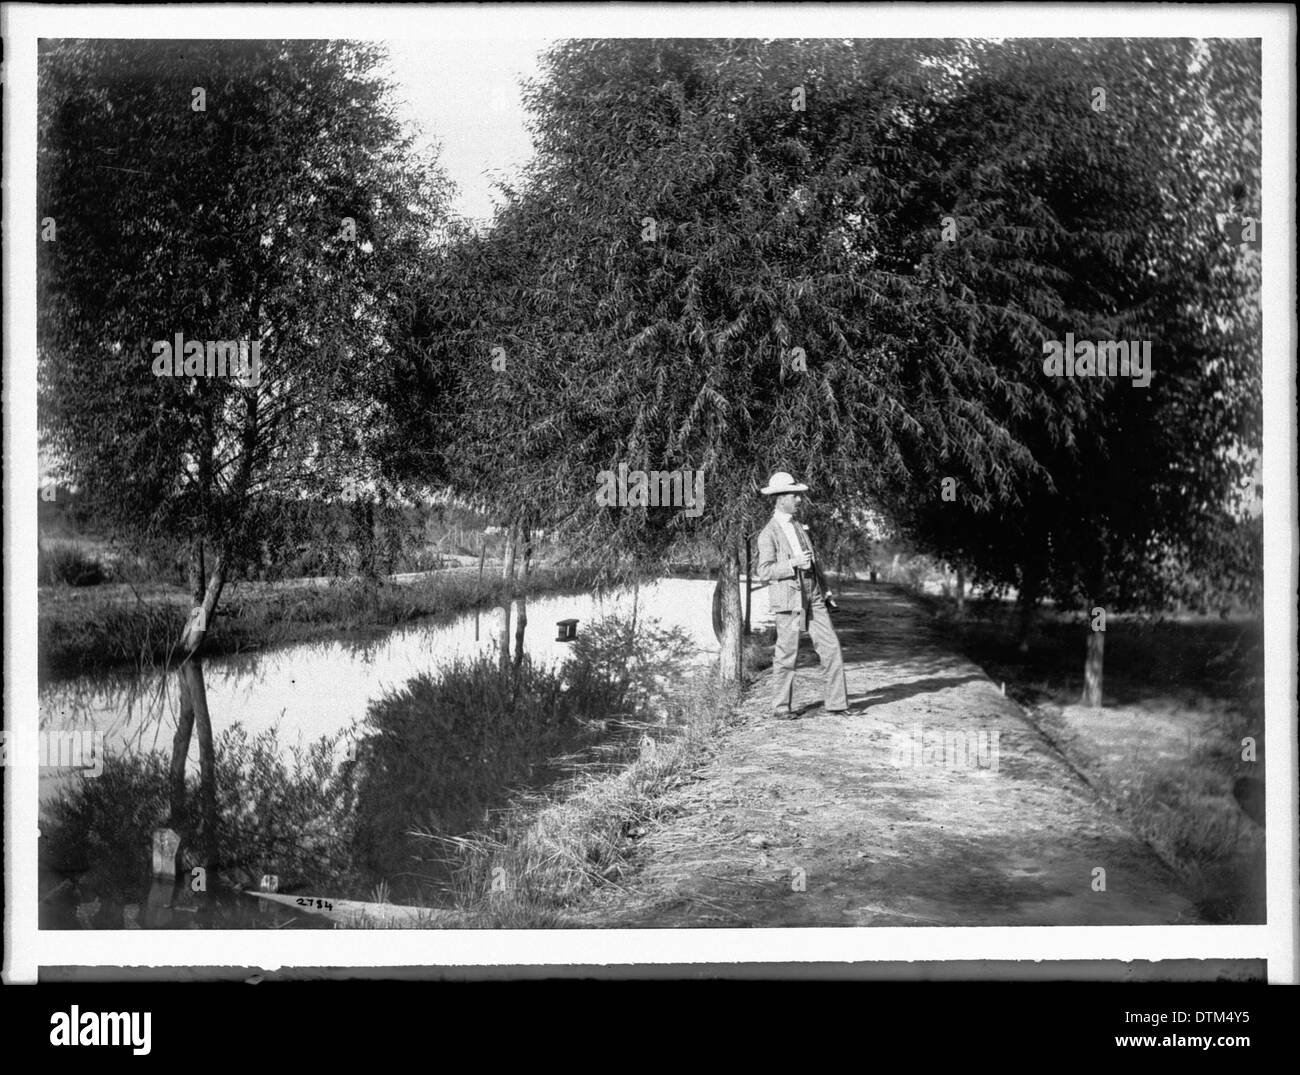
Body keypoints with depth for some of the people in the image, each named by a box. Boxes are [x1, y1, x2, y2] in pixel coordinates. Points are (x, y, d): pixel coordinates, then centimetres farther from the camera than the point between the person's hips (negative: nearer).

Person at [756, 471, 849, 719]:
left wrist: (825, 591, 19)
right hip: (787, 600, -7)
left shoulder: (798, 526, 16)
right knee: (787, 656, -1)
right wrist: (793, 563, -21)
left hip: (812, 597, 7)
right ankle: (781, 707, 11)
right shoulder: (768, 533, -6)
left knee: (831, 648, 1)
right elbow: (764, 571, -12)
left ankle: (836, 702, 6)